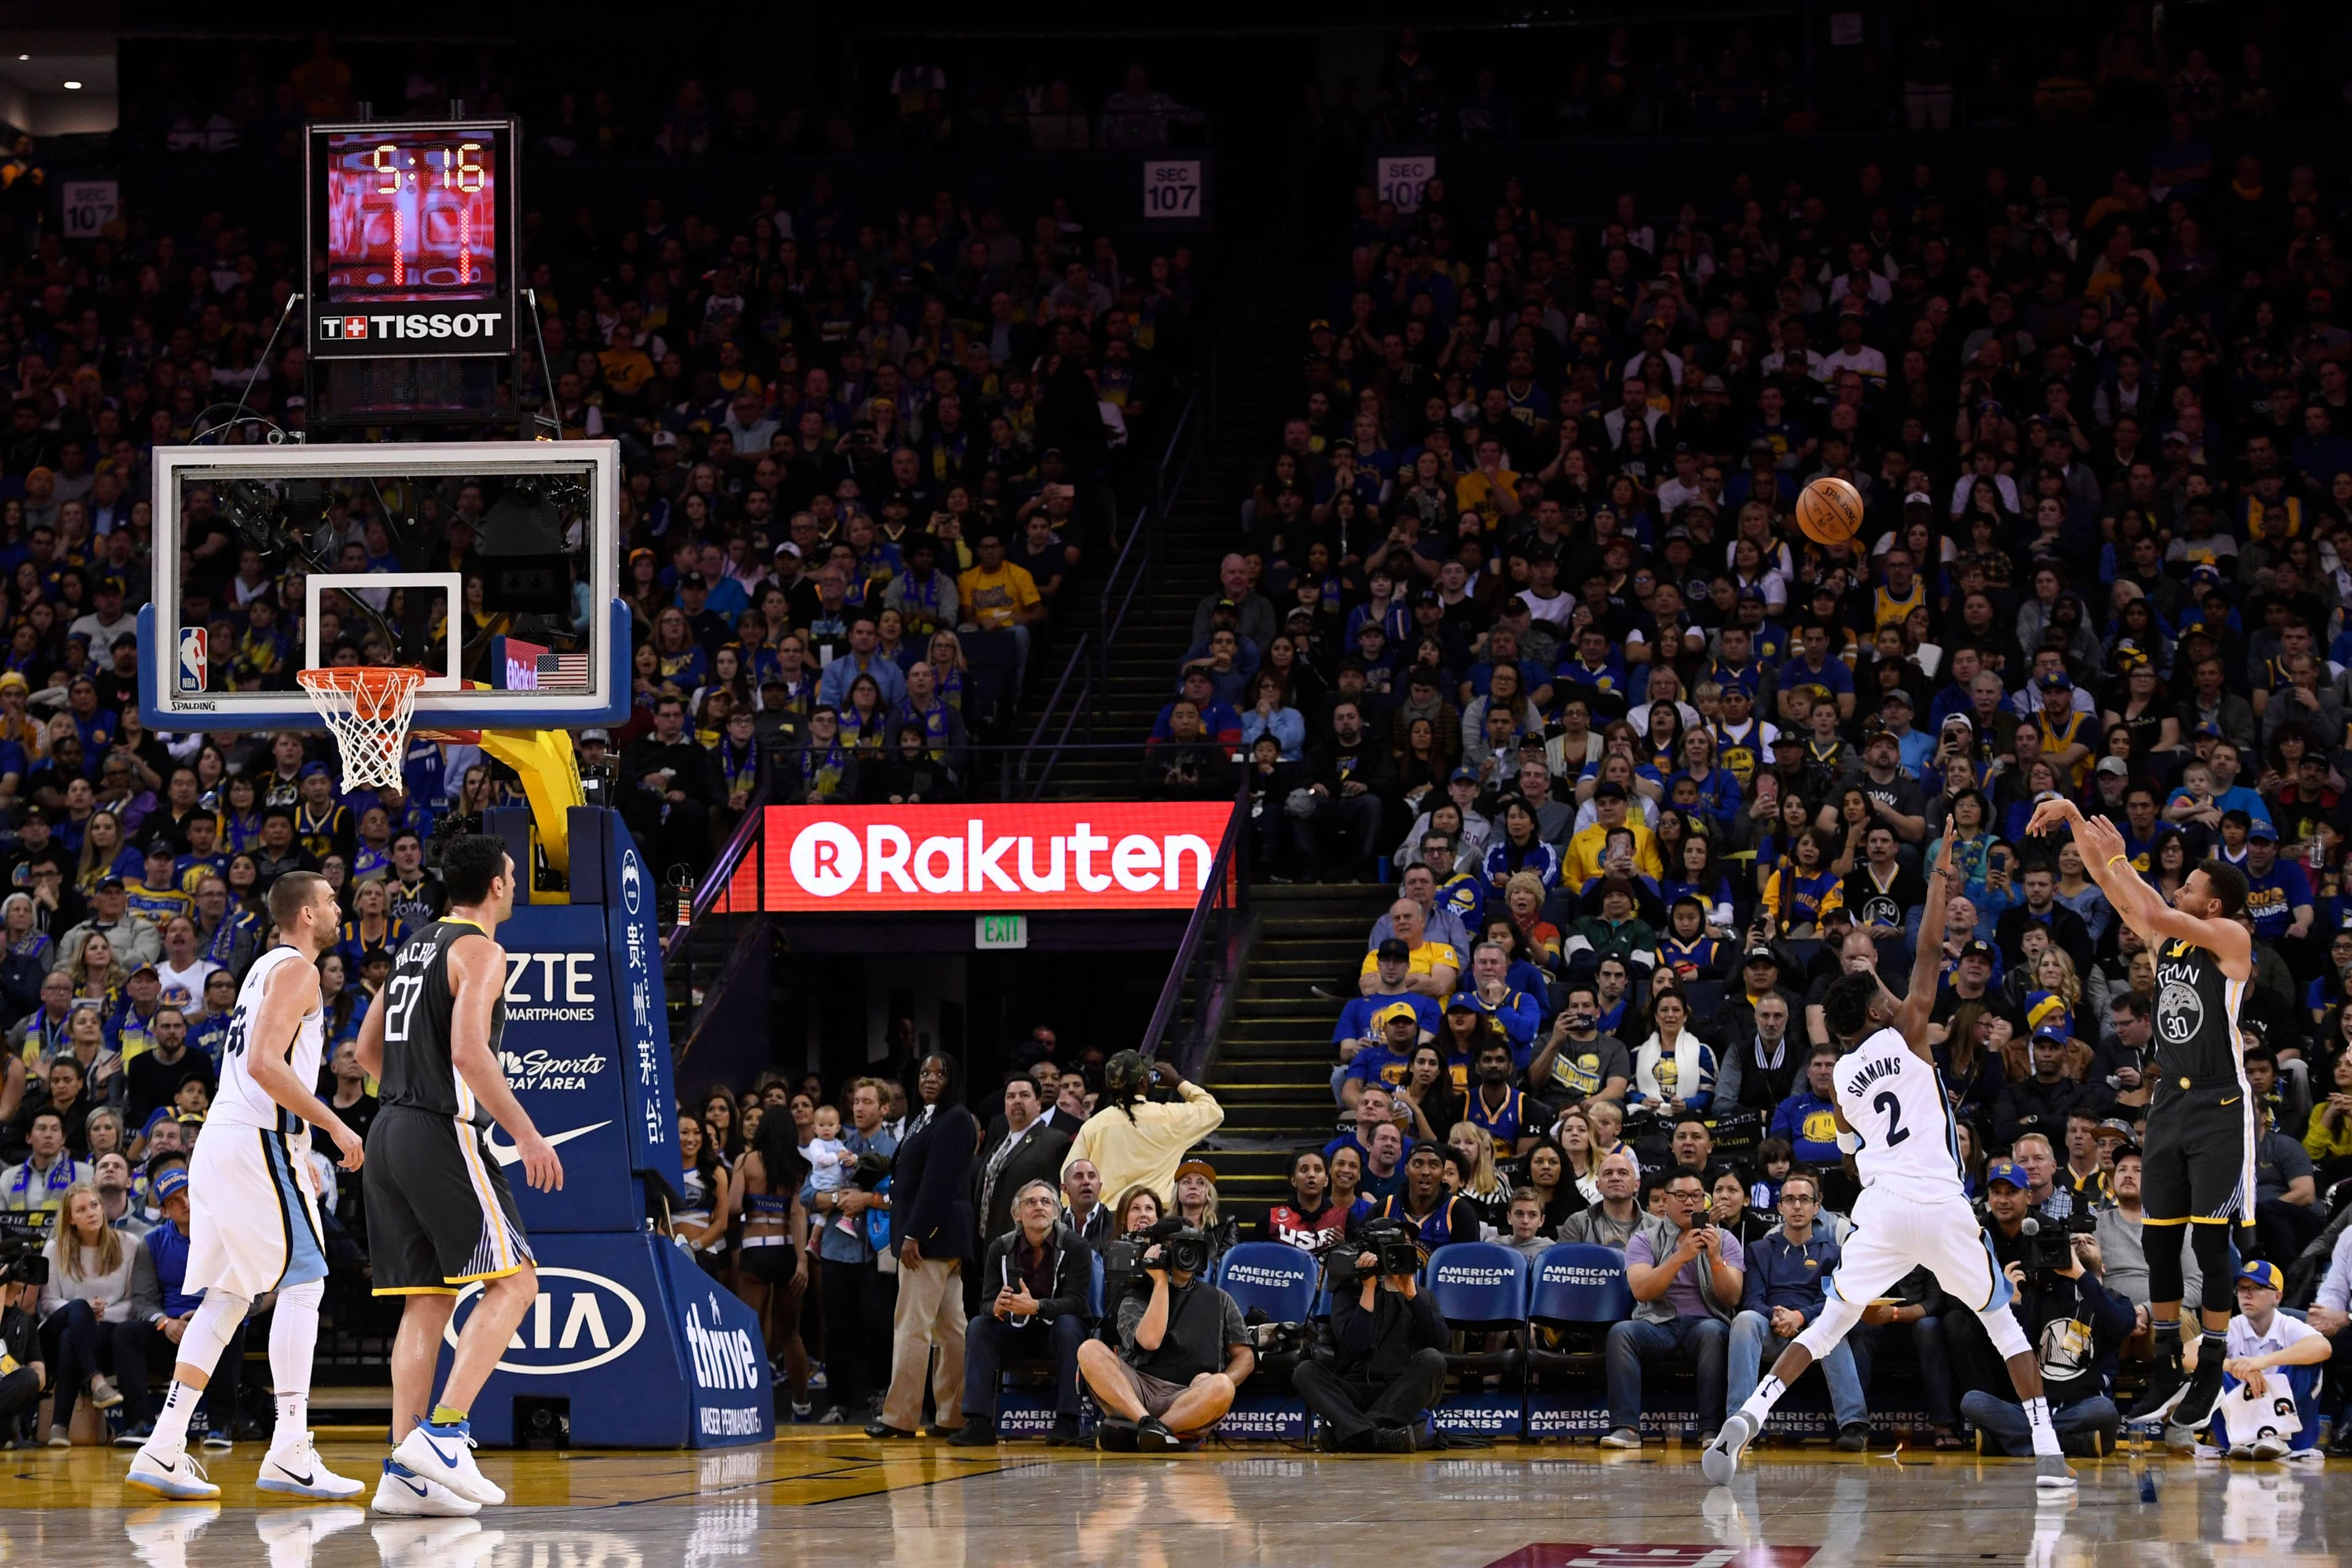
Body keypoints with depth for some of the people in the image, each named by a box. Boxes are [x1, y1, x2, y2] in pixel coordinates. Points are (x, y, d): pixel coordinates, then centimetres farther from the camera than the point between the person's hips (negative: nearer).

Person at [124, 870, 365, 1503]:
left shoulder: (267, 968, 23)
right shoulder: (296, 969, -8)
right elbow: (265, 1063, -20)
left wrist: (301, 1156, 29)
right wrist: (333, 1125, -17)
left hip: (220, 1141, 10)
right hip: (259, 1139, -10)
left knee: (228, 1297, 10)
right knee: (302, 1281, -9)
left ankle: (164, 1448, 5)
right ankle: (289, 1453, -16)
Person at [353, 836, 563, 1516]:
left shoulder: (417, 946, 19)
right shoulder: (480, 951, -8)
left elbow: (366, 1049, 24)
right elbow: (469, 1051, -21)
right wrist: (526, 1133, -18)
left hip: (390, 1129, 9)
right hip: (443, 1133, -9)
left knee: (427, 1300, 7)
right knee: (513, 1281, -6)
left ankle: (404, 1474, 1)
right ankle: (442, 1432, -18)